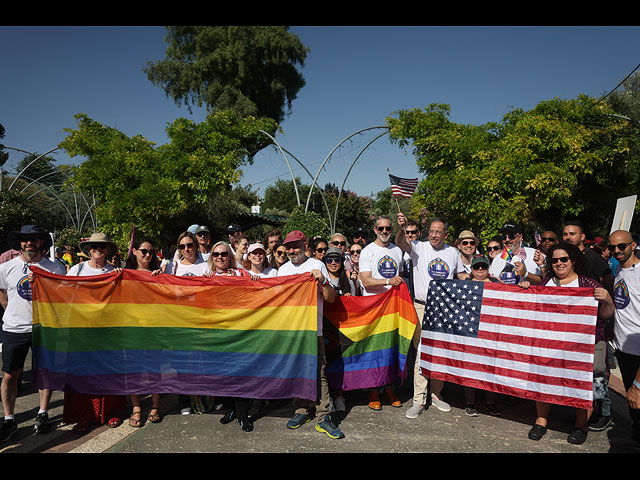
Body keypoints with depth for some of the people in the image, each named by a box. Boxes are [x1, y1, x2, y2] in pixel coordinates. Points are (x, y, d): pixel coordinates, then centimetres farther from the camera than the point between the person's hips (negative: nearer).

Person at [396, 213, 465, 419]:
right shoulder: (420, 248, -2)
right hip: (422, 308, -3)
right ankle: (419, 399, 3)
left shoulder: (453, 252, 9)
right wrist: (401, 229, -40)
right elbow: (400, 243, -21)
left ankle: (436, 394, 26)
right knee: (422, 352, -5)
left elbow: (461, 275, 21)